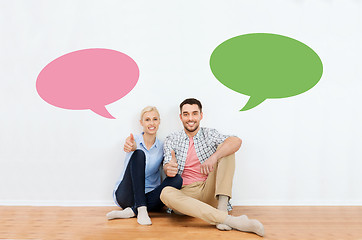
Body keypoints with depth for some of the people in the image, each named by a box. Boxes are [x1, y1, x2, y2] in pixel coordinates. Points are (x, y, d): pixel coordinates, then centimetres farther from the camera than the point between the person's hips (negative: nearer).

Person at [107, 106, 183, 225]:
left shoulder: (162, 146, 6)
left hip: (148, 197, 3)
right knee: (139, 154, -24)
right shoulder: (134, 141, -1)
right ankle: (141, 210, -31)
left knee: (177, 179, -24)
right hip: (126, 195, -2)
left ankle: (131, 211, -26)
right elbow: (134, 147, -25)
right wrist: (131, 147, -51)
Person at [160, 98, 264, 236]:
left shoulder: (209, 135, 8)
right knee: (166, 193, -34)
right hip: (185, 194, 0)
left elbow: (236, 141, -12)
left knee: (224, 148, -11)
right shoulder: (171, 141, 11)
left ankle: (222, 208, -26)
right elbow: (167, 166, -6)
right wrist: (169, 169, -32)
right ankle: (228, 220, -40)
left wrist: (214, 156, -30)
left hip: (209, 192, 1)